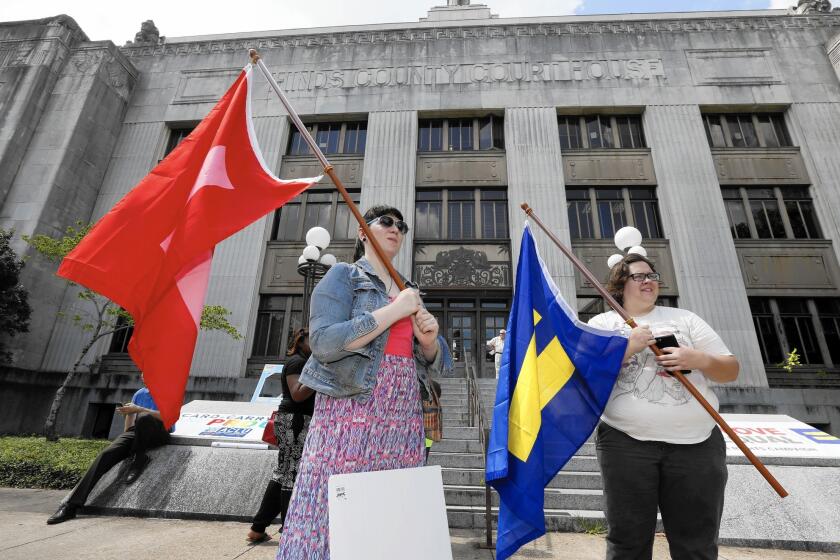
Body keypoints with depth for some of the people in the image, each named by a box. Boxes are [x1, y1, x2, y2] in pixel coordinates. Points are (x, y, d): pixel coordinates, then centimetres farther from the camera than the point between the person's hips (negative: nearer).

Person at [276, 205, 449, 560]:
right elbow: (324, 341, -15)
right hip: (352, 413, -5)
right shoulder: (343, 275, 2)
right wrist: (395, 310, -14)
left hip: (404, 422, 5)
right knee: (336, 511, -3)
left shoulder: (409, 292, 18)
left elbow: (430, 367, 19)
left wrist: (428, 340, -4)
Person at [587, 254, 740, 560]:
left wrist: (698, 359, -10)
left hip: (697, 444, 2)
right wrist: (627, 347, -14)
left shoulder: (684, 318, 12)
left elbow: (731, 370, 10)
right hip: (625, 442, -2)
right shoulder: (602, 323, 5)